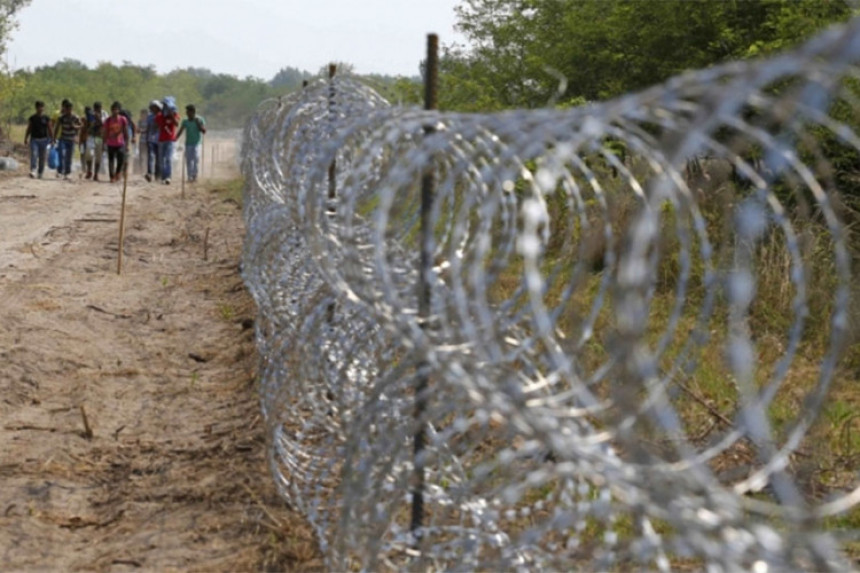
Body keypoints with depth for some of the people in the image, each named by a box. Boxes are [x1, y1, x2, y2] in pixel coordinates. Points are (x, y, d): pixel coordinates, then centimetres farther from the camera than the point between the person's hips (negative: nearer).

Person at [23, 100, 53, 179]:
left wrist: (51, 139, -1)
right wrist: (25, 139, 2)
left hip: (43, 140, 0)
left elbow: (50, 130, 5)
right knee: (33, 155, -15)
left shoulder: (46, 119, 4)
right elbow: (28, 129, 9)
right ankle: (33, 171, -21)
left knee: (42, 157, 3)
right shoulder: (32, 118, 6)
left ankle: (41, 173, 12)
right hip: (34, 139, 0)